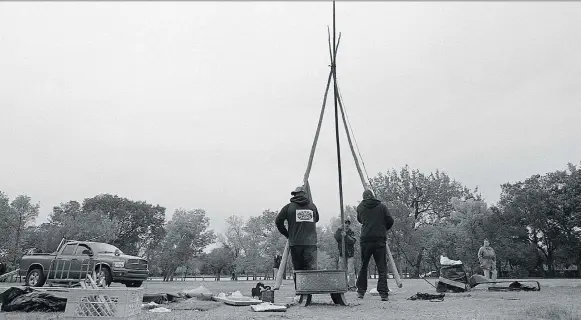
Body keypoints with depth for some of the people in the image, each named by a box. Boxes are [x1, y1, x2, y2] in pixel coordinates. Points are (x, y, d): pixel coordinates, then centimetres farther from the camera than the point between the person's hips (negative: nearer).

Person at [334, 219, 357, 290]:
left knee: (351, 271, -6)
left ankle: (352, 286, -1)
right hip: (342, 254, 2)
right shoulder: (339, 231, 10)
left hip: (350, 254, -2)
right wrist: (339, 229, -21)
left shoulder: (352, 232, 4)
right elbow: (336, 238, -10)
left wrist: (346, 236, -26)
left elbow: (353, 241, -13)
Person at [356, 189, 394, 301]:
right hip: (380, 239, -1)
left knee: (363, 266, 13)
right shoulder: (382, 206, 3)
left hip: (365, 239, 1)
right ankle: (383, 293, -5)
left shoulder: (360, 207, 6)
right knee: (382, 267, 2)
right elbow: (390, 221, 1)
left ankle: (361, 291, 18)